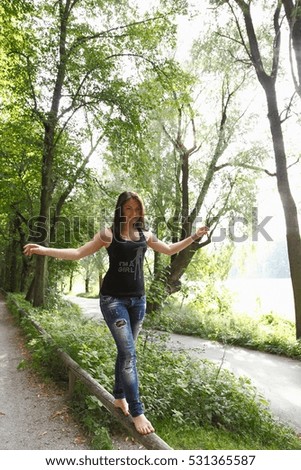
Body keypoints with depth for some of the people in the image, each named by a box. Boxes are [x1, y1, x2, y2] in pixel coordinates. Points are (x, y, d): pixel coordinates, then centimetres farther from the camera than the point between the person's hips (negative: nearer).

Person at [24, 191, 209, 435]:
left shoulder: (145, 235, 8)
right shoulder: (108, 234, -3)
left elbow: (170, 249, 21)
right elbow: (78, 253, -4)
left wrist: (194, 237, 18)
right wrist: (45, 250, -13)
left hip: (138, 299, 5)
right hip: (113, 298, -4)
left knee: (125, 350, 14)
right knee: (129, 352, -9)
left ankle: (119, 397, 32)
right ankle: (137, 411, 2)